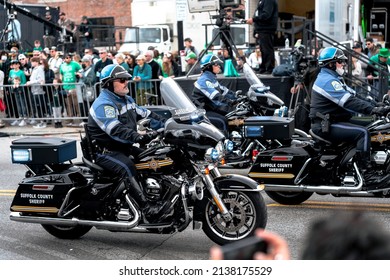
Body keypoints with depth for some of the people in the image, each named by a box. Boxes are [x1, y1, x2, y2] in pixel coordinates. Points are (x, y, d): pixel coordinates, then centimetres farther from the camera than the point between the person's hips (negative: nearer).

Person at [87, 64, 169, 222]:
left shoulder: (126, 100, 14)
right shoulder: (103, 104, -17)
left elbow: (145, 114, 14)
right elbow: (116, 130, -31)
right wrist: (139, 138, -43)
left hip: (124, 147, 10)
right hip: (106, 151, -10)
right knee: (127, 168, -32)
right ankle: (147, 209, -43)